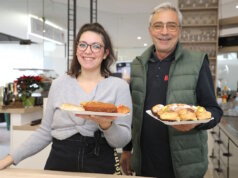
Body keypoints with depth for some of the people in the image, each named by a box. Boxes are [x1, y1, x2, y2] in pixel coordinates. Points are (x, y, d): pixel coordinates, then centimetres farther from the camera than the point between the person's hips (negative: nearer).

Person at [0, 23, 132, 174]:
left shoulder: (119, 86, -5)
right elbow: (45, 132, 6)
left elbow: (123, 141, -7)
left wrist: (106, 125, -25)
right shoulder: (59, 84, 2)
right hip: (58, 163, 2)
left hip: (101, 167, -2)